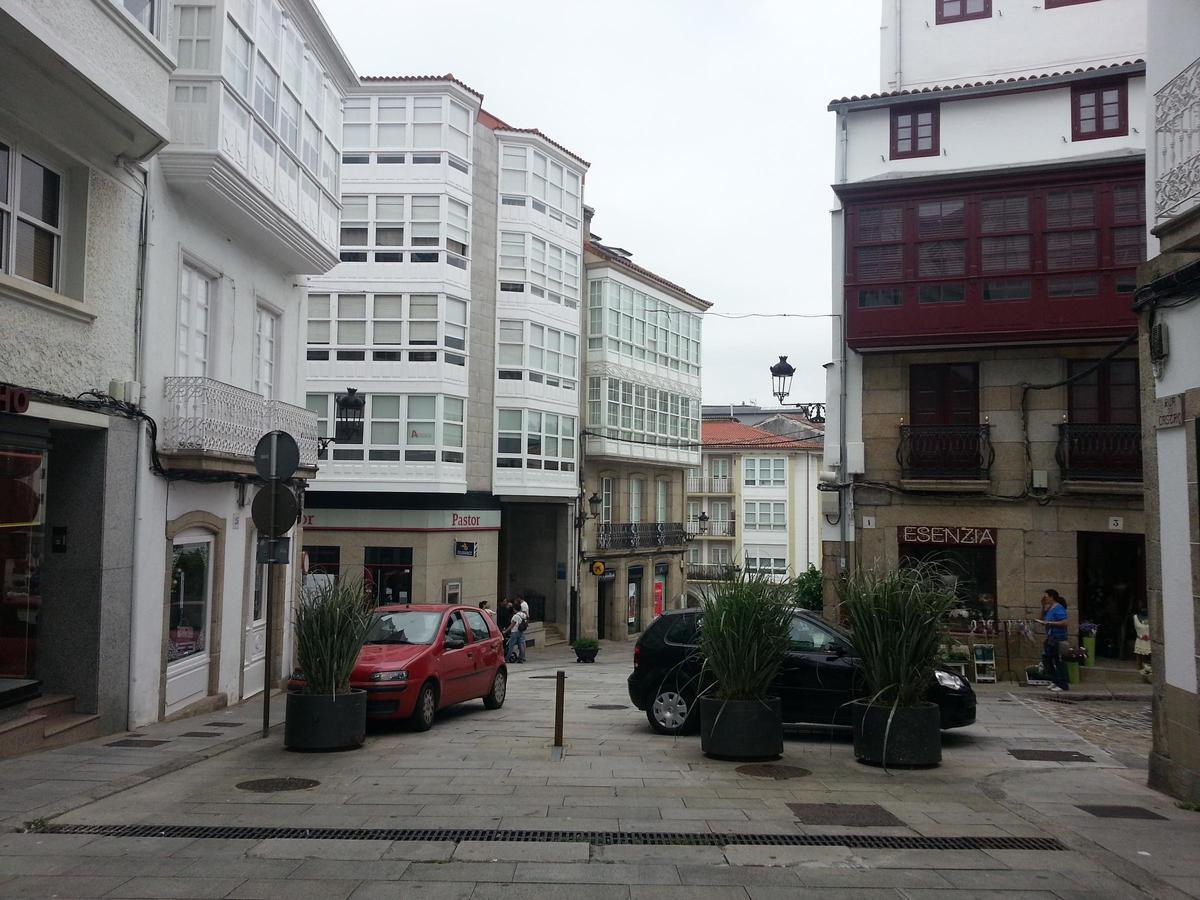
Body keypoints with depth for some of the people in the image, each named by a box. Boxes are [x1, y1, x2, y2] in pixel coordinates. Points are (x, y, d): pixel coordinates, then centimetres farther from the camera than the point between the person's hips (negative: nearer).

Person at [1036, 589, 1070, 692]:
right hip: (1050, 637, 10)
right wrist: (1043, 606, 11)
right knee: (1046, 658, 15)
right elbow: (1043, 618, 21)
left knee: (1059, 661, -4)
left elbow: (1064, 622, -24)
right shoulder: (1049, 608, 12)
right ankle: (1056, 682, 25)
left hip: (1058, 638, -10)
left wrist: (1049, 623, -22)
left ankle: (1063, 685, 4)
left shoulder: (1058, 608, -16)